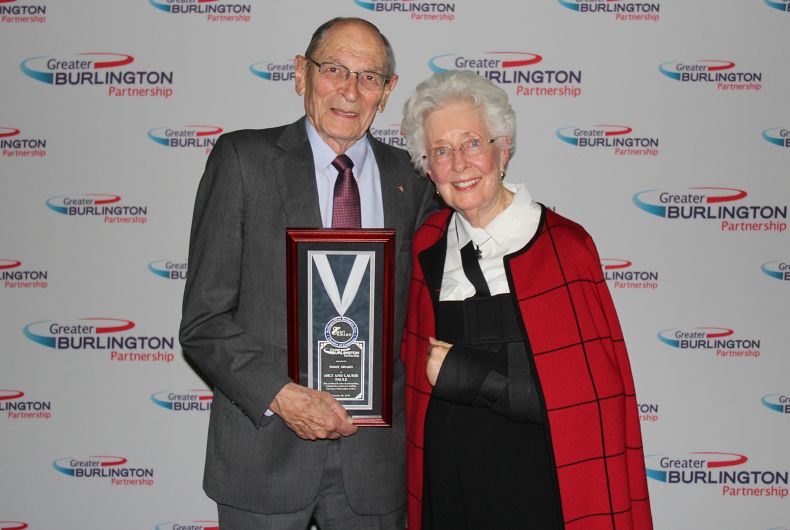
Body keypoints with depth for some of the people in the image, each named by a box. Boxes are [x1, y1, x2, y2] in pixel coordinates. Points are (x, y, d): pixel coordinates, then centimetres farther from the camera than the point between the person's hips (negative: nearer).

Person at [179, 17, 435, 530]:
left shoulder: (410, 179, 4)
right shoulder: (243, 159, -5)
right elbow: (204, 319, -7)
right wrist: (280, 395, -17)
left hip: (376, 454, 2)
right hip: (265, 445, -2)